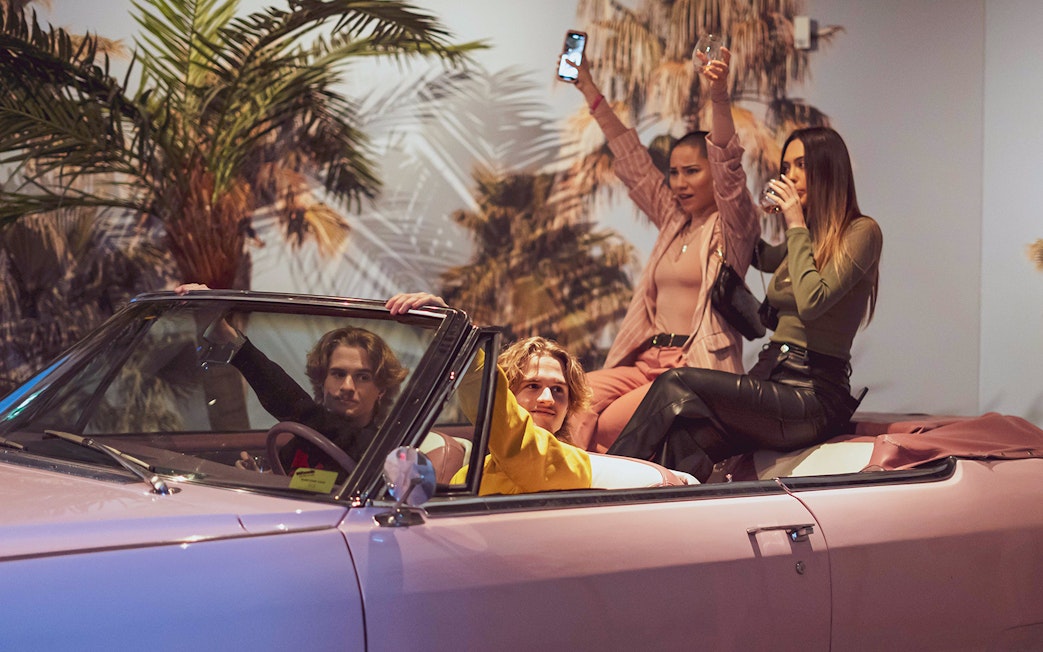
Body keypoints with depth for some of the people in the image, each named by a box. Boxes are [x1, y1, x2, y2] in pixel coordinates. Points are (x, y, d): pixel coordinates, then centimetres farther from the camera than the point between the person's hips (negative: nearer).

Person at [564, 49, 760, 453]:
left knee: (611, 425, -31)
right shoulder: (673, 222, 22)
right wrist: (588, 90, 28)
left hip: (699, 367, -6)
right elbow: (631, 157, 26)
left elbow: (727, 165, -15)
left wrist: (719, 96, -32)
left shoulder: (733, 226, 3)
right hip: (648, 361, 6)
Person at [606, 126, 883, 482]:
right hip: (771, 380, 7)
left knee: (676, 385, -23)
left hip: (814, 396, -7)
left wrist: (797, 226, -8)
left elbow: (812, 302, -17)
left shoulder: (862, 232, -3)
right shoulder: (805, 238, 22)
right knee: (683, 440, -25)